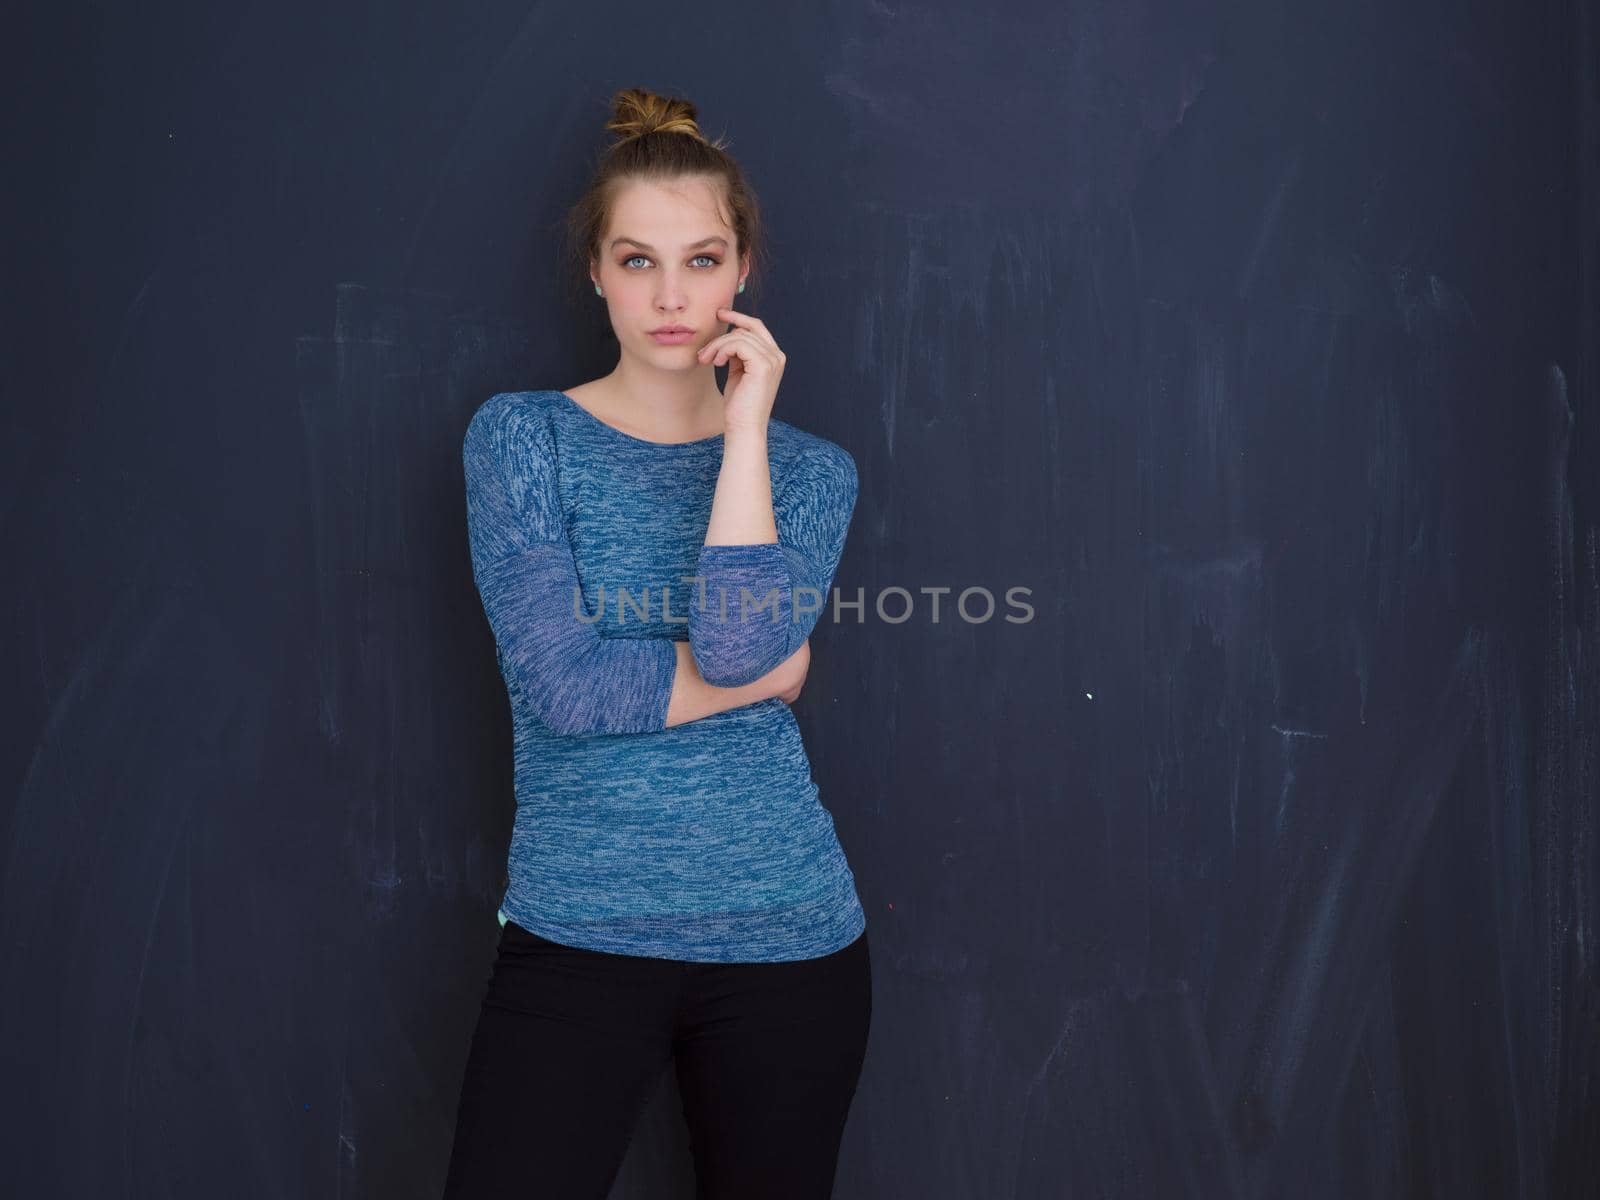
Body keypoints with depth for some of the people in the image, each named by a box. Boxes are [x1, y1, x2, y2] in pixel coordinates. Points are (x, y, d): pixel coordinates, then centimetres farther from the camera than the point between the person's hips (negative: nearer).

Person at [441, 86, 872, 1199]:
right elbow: (565, 686, -13)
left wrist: (747, 423, -12)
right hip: (577, 932, -2)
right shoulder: (520, 436, -1)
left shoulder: (810, 467, 5)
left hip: (787, 936, 2)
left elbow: (737, 641, -15)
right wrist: (769, 672, -7)